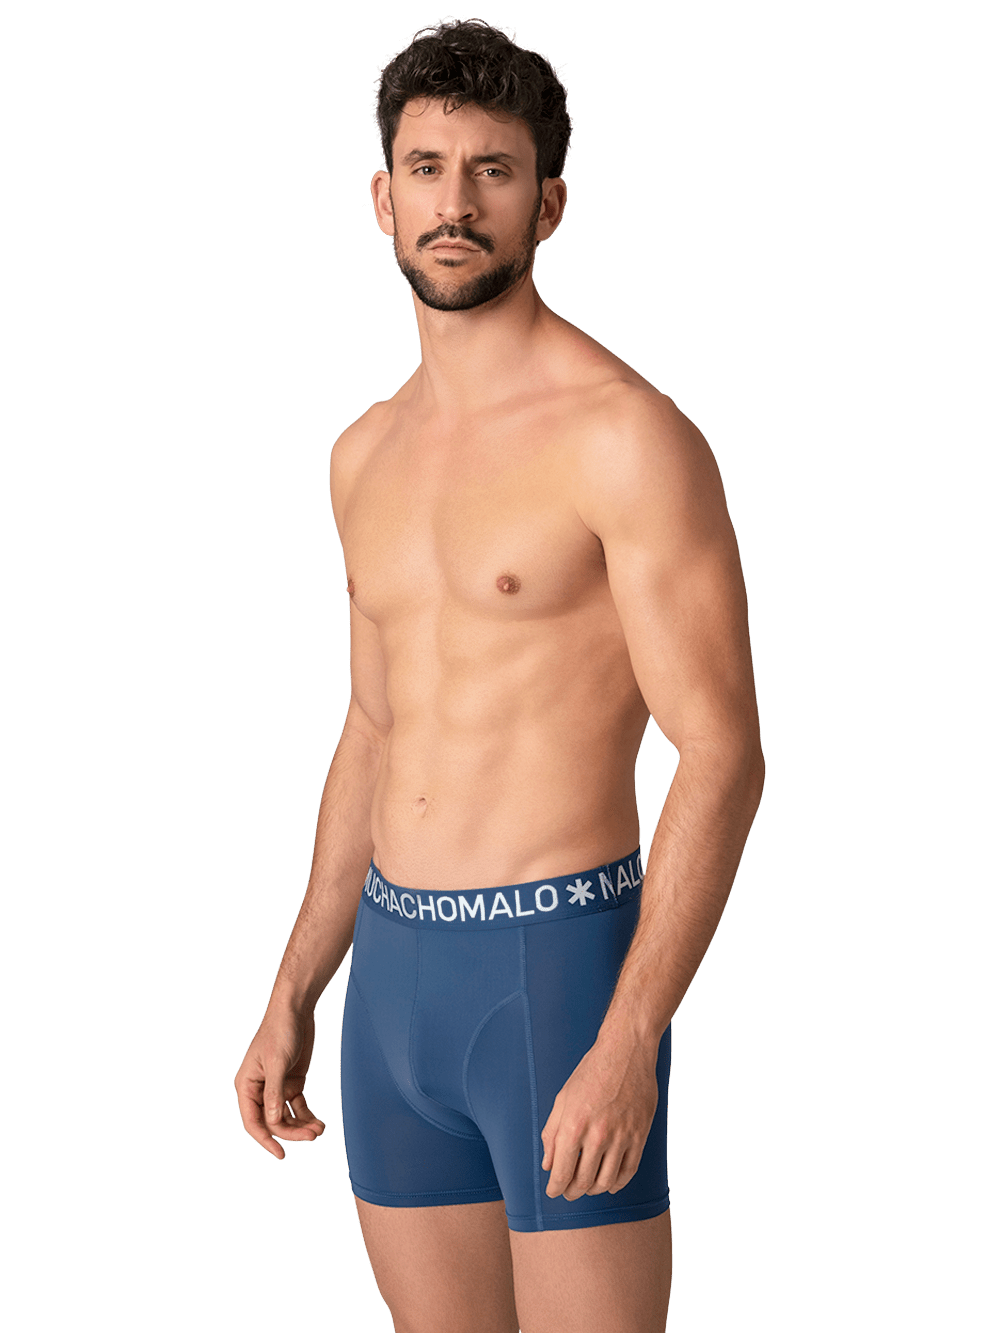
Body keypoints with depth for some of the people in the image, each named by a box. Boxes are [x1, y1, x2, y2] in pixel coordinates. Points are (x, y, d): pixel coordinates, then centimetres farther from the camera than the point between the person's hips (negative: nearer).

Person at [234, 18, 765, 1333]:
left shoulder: (630, 434, -13)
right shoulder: (369, 453, 12)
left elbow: (725, 757, -16)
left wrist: (630, 1045, -23)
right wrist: (292, 999, 18)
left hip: (563, 974, -7)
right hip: (400, 975, 7)